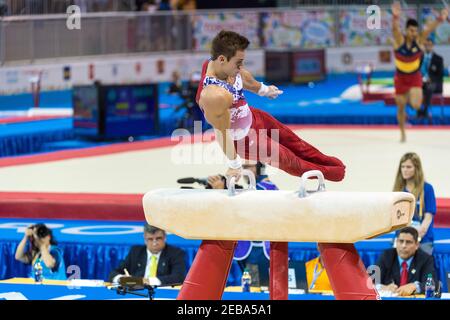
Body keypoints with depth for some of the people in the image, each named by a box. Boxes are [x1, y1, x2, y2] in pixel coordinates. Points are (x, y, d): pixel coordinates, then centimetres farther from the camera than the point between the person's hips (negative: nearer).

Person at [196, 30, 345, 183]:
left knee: (294, 142, 24)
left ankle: (325, 161, 46)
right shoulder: (215, 96, -45)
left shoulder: (223, 64, -19)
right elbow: (223, 133, -32)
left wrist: (263, 89, 25)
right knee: (289, 161, 15)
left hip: (252, 117, 7)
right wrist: (234, 164, -18)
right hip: (243, 139, -7)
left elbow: (243, 76, 6)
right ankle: (325, 172, 39)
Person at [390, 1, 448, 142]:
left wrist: (440, 19, -49)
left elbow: (429, 29, -30)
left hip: (415, 77, 0)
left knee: (416, 105, -20)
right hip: (400, 77, 0)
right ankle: (402, 133, 31)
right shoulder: (399, 40, -18)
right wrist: (395, 17, -61)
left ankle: (412, 96, 19)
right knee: (401, 108, 9)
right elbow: (395, 28, -38)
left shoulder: (419, 41, -14)